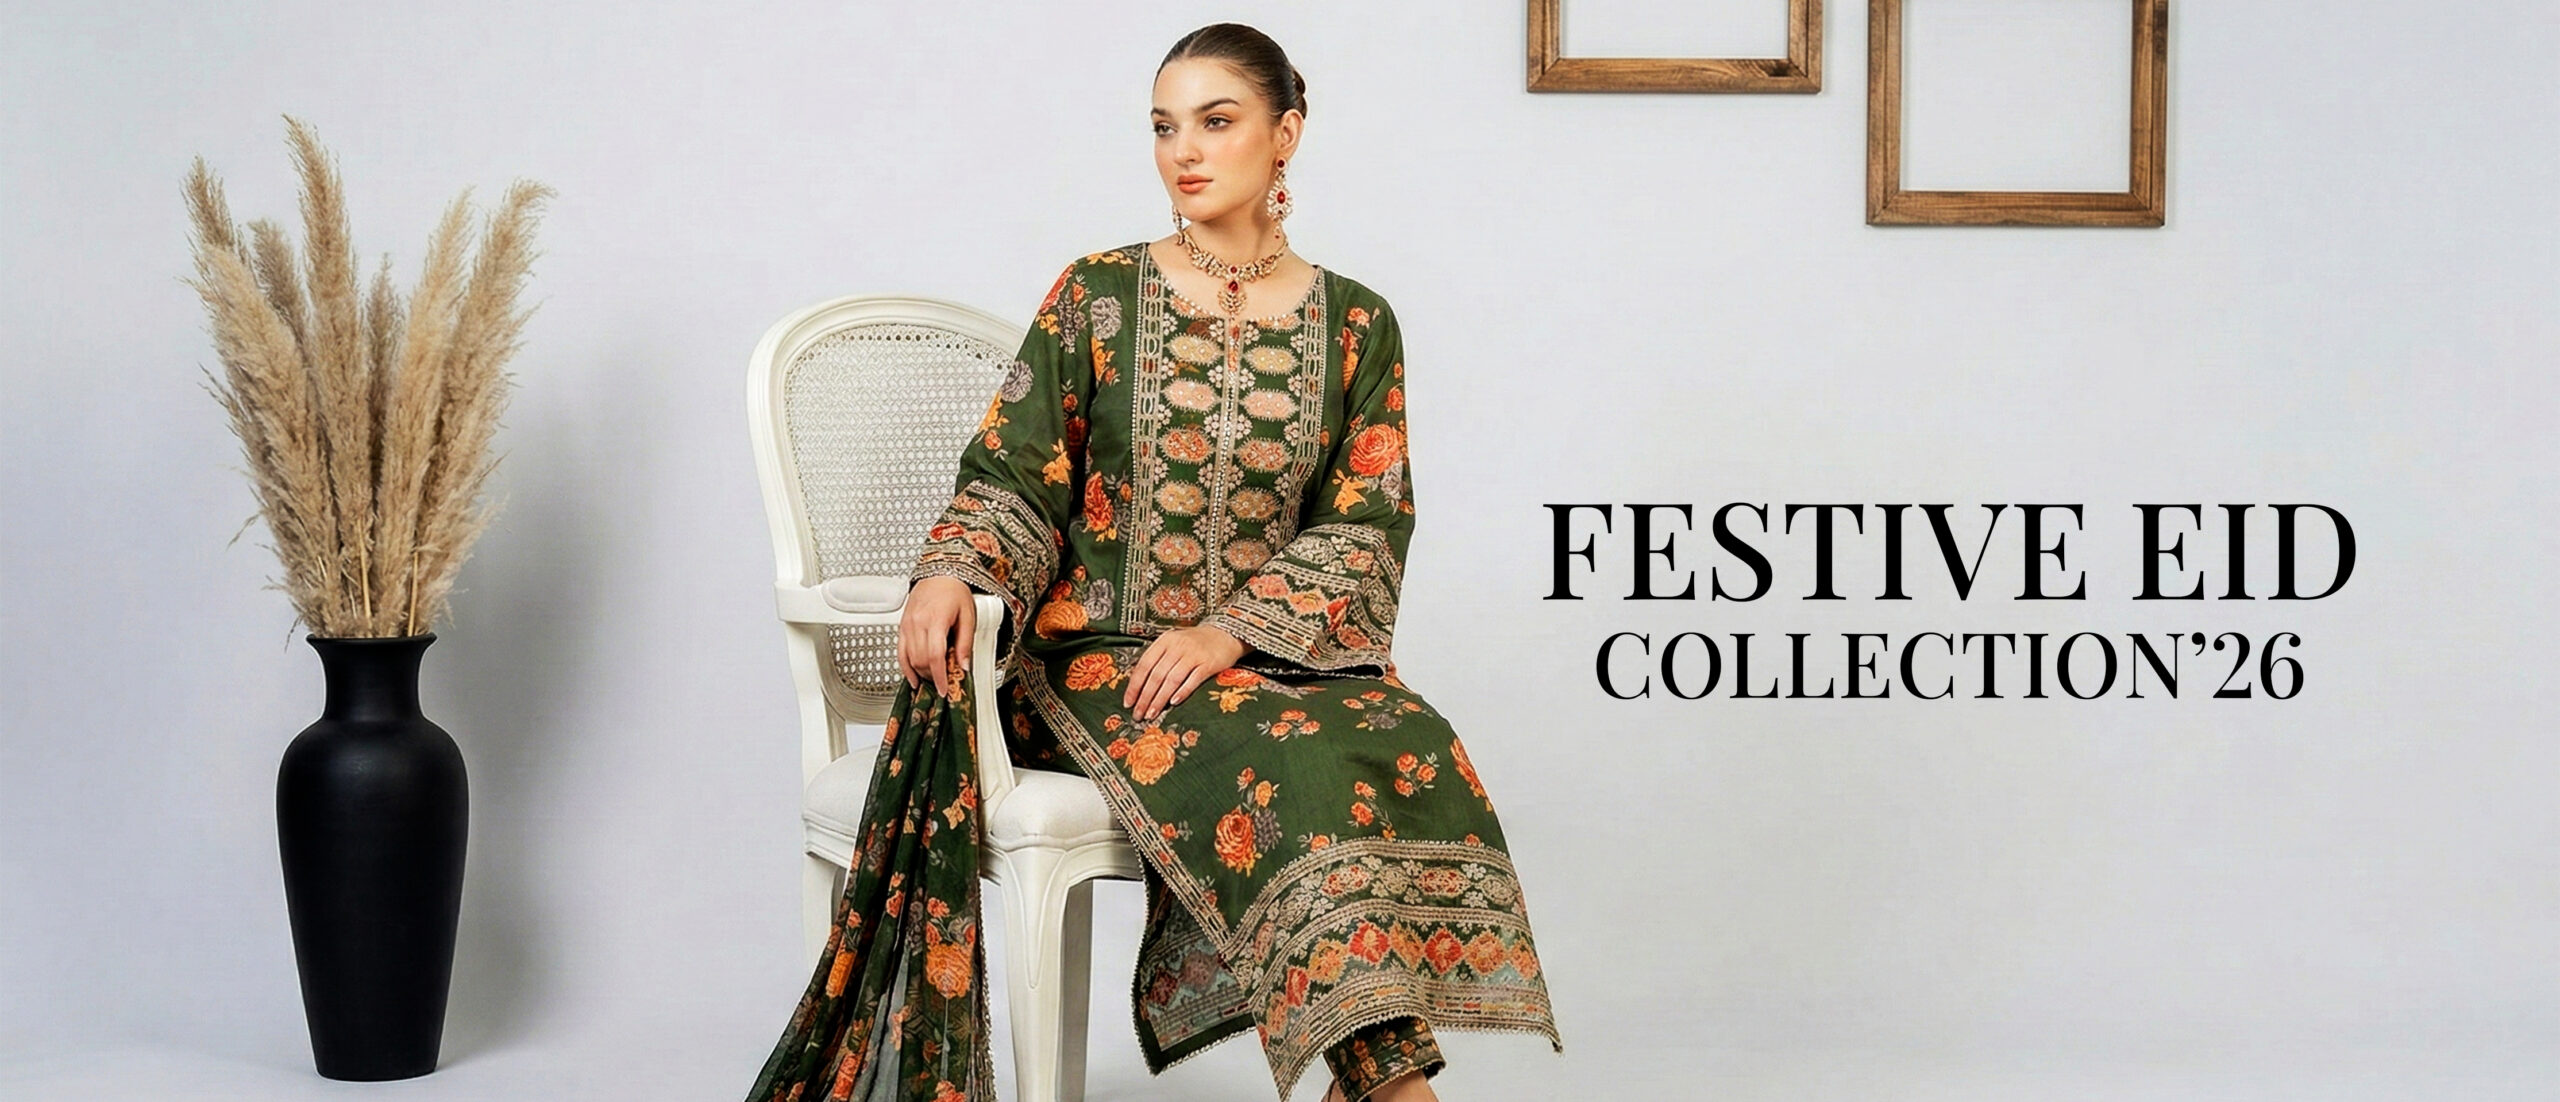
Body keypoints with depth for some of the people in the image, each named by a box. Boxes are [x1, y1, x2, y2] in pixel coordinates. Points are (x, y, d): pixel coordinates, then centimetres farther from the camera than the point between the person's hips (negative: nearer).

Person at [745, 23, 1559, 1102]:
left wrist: (1229, 630, -14)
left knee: (1413, 755, -30)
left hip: (1274, 652, 2)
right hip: (1100, 656, -2)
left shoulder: (1354, 326, 8)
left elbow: (1364, 529, 1)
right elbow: (1013, 477, 1)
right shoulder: (1098, 295, 5)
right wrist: (953, 573, -21)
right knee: (1291, 771, -32)